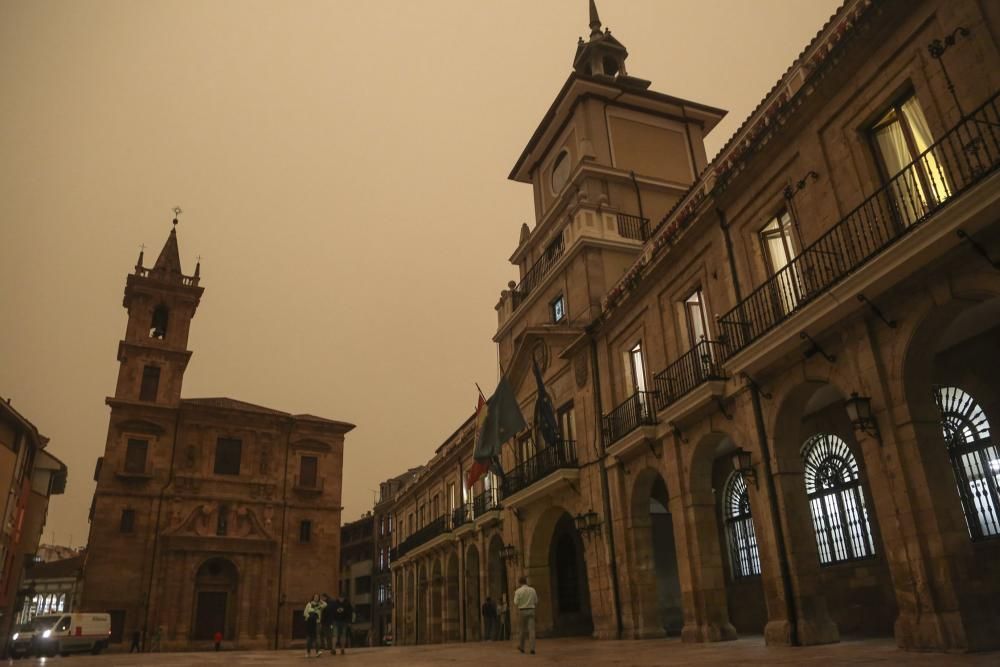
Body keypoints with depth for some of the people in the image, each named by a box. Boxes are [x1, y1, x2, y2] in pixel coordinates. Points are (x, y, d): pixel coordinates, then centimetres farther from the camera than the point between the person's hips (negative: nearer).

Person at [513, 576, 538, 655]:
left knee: (523, 629, 13)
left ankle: (522, 647, 27)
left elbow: (516, 603, -7)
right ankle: (532, 648, -13)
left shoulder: (518, 591, -4)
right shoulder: (532, 590, 5)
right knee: (531, 629, -3)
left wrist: (514, 595, 10)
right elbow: (536, 602, 11)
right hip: (531, 610, 1)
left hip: (522, 611, -1)